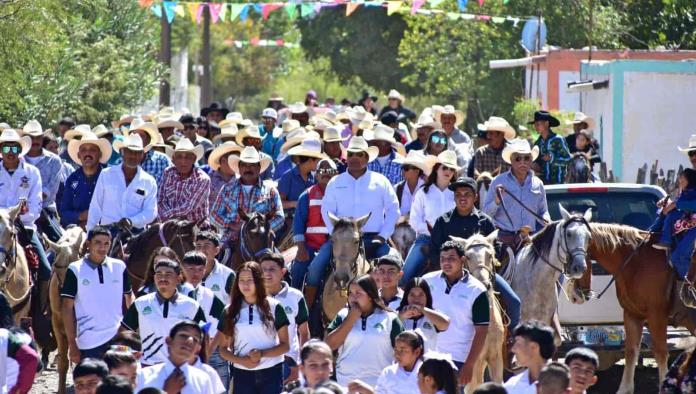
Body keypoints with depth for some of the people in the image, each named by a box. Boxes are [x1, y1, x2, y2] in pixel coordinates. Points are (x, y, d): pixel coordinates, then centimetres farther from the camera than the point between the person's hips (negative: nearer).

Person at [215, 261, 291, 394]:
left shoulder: (274, 307, 0)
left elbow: (285, 345, 1)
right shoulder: (230, 311, 6)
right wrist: (241, 361, -11)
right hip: (242, 374, 2)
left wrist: (262, 353, -17)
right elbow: (223, 348, 8)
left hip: (271, 373, -2)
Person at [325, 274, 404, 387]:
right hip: (344, 384, 2)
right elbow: (330, 345, -3)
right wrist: (351, 318, -6)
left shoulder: (390, 319, 0)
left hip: (378, 386, -2)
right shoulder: (343, 316, 7)